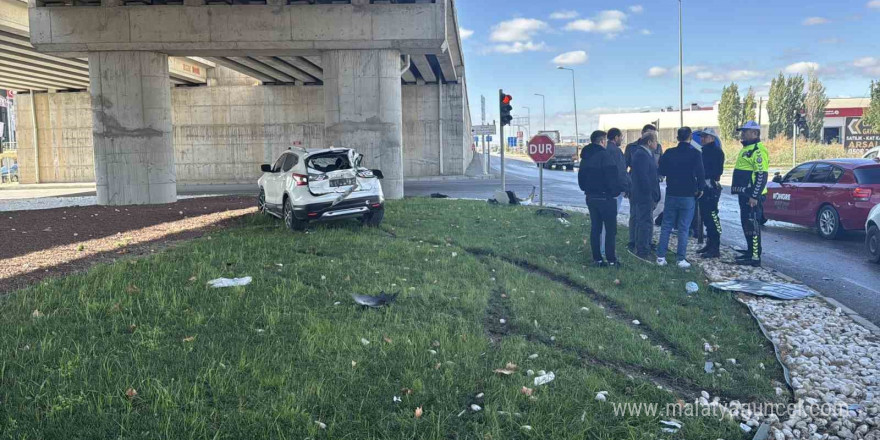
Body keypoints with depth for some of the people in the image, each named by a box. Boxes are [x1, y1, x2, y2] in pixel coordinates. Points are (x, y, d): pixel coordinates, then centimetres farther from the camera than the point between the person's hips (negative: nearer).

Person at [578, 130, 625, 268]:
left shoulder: (585, 157, 10)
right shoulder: (605, 156, -16)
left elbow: (581, 177, 17)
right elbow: (613, 178, -19)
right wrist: (618, 190, -4)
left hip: (590, 197, 8)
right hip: (605, 198, -8)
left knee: (595, 228, 12)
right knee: (610, 229, 1)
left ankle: (597, 259, 14)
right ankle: (611, 260, 2)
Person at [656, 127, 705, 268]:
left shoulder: (669, 153, 0)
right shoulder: (695, 153, -8)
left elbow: (661, 171, 5)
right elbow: (700, 173, -11)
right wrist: (700, 188, 4)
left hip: (671, 194, 2)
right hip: (688, 196, -2)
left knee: (666, 226, 8)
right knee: (684, 228, 2)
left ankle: (661, 257, 6)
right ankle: (681, 259, 1)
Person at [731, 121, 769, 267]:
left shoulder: (758, 150, -14)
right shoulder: (746, 149, 20)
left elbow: (761, 175, -20)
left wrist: (754, 196, -23)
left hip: (752, 196, -11)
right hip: (744, 194, 11)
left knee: (752, 226, -10)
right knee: (746, 224, 16)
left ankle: (755, 257, -8)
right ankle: (751, 251, 25)